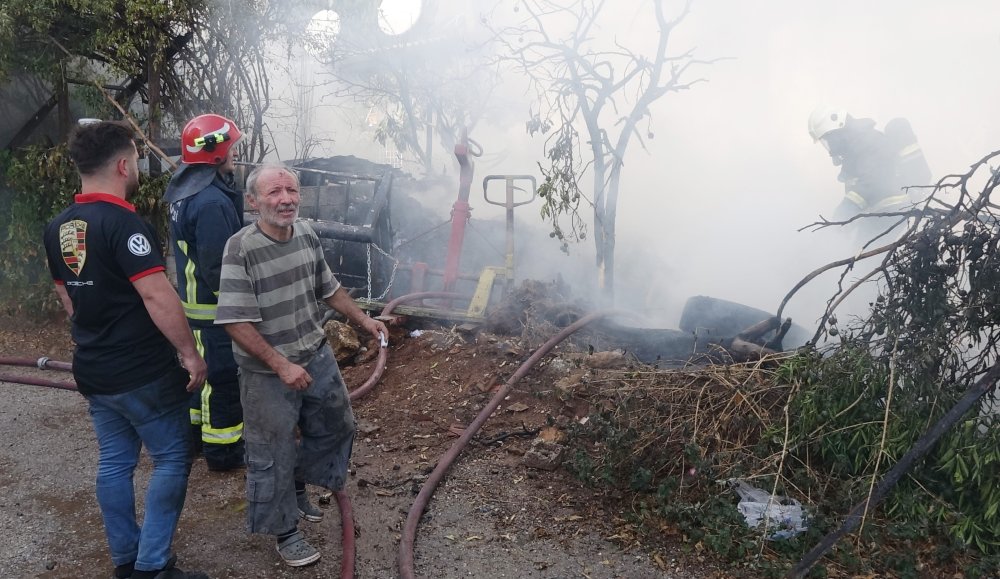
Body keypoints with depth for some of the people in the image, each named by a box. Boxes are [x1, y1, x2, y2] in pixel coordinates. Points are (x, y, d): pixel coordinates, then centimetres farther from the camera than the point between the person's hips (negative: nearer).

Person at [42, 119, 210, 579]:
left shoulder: (57, 229, 7)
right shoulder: (123, 223, -20)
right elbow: (158, 298, -25)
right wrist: (190, 353, -17)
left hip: (94, 372, 8)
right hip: (143, 373, -8)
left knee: (114, 462, 16)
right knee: (171, 460, 4)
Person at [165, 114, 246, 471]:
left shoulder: (185, 190, 6)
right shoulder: (211, 202, -27)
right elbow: (218, 267, -26)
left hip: (194, 299, 10)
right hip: (216, 307, -10)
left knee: (203, 367, 23)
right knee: (224, 376, 2)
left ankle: (197, 430, 39)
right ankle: (223, 451, 14)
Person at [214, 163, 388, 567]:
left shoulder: (306, 234, -3)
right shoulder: (241, 249, -23)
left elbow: (328, 288, 13)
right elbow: (236, 323, -25)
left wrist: (363, 320, 11)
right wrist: (281, 366, -27)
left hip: (317, 357, 7)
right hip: (268, 373, -7)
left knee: (336, 428, 23)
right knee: (273, 455, 9)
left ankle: (298, 484, 49)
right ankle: (285, 531, 30)